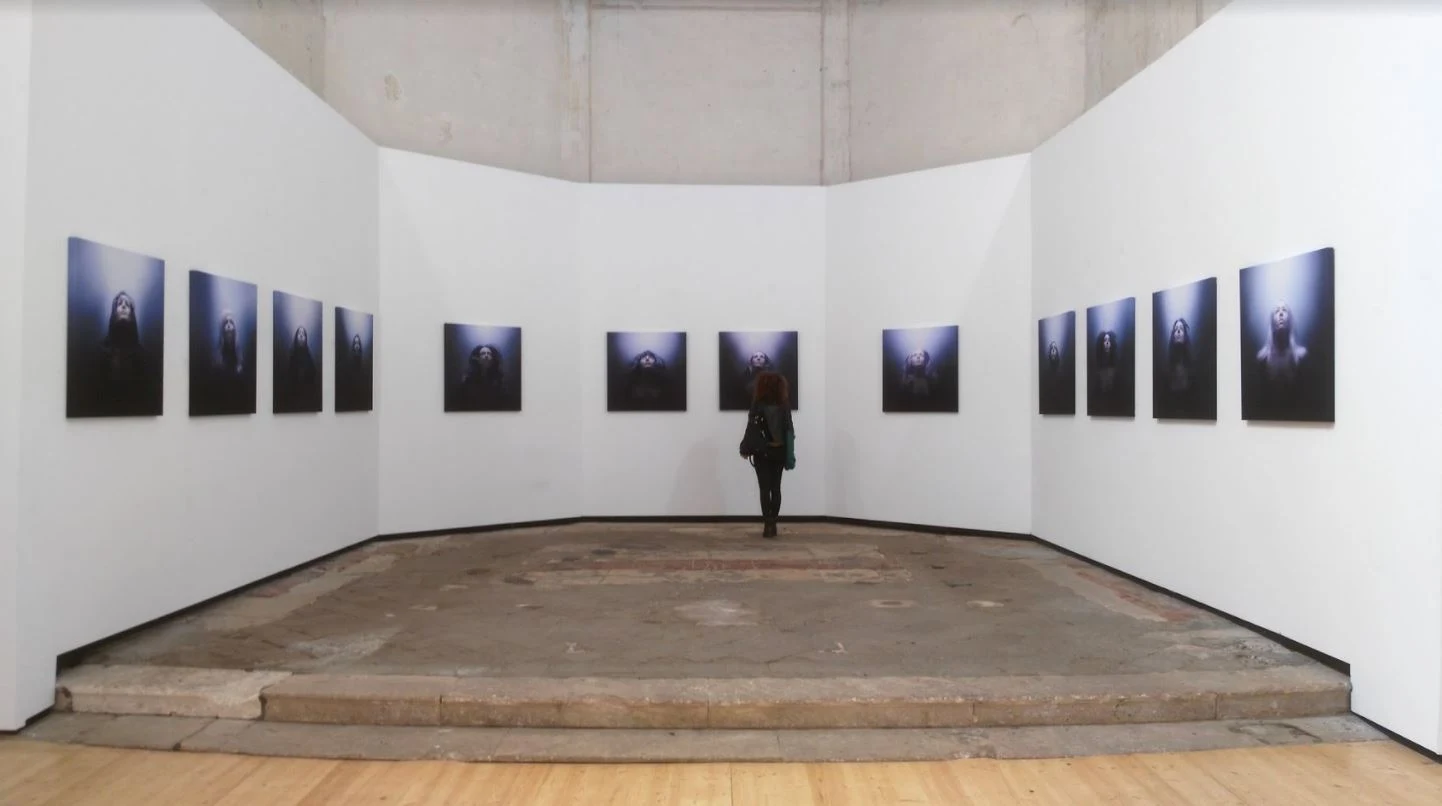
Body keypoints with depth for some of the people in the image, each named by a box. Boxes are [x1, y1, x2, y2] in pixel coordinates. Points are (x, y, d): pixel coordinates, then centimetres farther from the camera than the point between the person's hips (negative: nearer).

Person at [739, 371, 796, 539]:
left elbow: (752, 429, -10)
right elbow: (789, 429, 4)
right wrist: (788, 451, 10)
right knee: (776, 488, 9)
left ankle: (768, 526, -3)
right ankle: (773, 525, 12)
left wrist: (745, 449, -2)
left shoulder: (759, 405, -9)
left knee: (765, 489, 0)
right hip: (780, 451, 4)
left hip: (763, 451, -4)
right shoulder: (784, 405, 3)